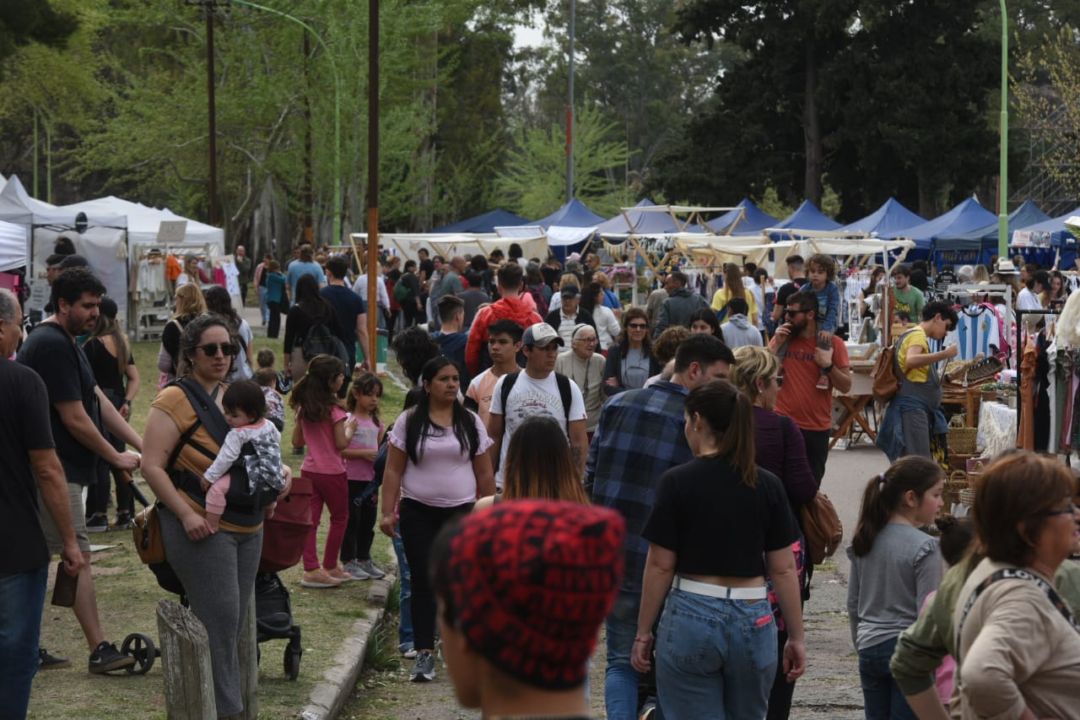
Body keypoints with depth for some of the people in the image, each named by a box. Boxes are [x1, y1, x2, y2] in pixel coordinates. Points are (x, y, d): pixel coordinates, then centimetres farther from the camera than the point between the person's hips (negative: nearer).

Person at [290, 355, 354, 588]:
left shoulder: (304, 408, 3)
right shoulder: (334, 409, -17)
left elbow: (296, 441, 7)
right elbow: (341, 444, -18)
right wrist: (350, 429, -1)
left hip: (309, 470, 5)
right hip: (332, 472, -5)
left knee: (310, 520, 4)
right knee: (339, 518, 14)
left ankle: (311, 569, -2)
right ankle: (330, 567, 20)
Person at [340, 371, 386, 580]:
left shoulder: (376, 421, 11)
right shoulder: (349, 420, -10)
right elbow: (339, 449, -17)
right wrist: (364, 454, -22)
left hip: (370, 479, 7)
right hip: (352, 478, -7)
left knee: (368, 520, 12)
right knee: (352, 520, 0)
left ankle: (364, 560, 23)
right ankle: (348, 562, 8)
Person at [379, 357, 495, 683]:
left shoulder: (471, 422, 5)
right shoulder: (408, 421, 1)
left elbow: (484, 473, 8)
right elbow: (393, 471, 0)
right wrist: (388, 512, -6)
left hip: (461, 512, 1)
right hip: (418, 512, -1)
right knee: (423, 582, -1)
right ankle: (424, 654, 0)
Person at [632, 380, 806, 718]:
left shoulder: (677, 482, -8)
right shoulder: (768, 486, 1)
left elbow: (660, 566, -6)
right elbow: (783, 569, 2)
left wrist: (643, 632, 3)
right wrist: (797, 636, 9)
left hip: (690, 618, -3)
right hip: (753, 621, 3)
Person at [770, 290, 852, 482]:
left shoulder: (832, 343, -2)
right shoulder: (782, 337, 4)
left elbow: (846, 386, -3)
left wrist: (828, 366, -18)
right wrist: (776, 343, -11)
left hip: (818, 428, 0)